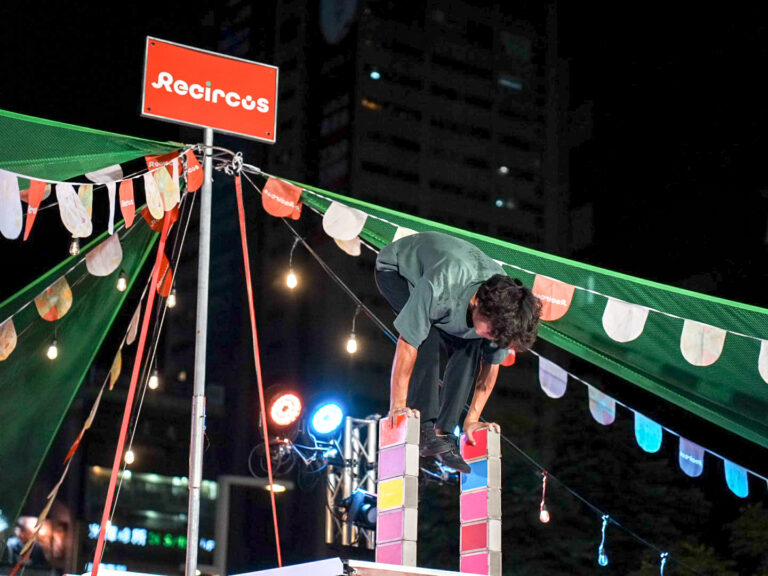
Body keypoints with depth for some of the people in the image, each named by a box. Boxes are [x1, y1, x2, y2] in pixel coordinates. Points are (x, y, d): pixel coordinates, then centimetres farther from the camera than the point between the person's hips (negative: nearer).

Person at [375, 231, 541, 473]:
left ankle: (443, 432, -8)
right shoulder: (441, 286, -46)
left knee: (469, 349, -15)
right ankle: (423, 429, -27)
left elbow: (492, 363, -12)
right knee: (427, 337, -30)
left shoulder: (504, 309, -26)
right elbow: (407, 342, -38)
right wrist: (398, 406, -34)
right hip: (396, 269, -5)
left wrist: (472, 420, -9)